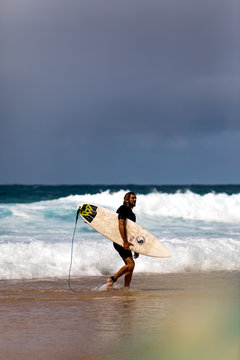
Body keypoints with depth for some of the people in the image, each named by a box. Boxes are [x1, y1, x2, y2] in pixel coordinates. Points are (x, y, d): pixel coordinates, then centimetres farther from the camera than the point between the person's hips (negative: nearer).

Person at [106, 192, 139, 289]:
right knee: (130, 264, -17)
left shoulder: (131, 213, 22)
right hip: (119, 241, -10)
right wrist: (125, 242, -27)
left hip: (125, 242, 10)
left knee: (130, 265, 4)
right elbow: (121, 225, -20)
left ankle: (126, 288, 6)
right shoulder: (123, 209, -8)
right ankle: (112, 279, -7)